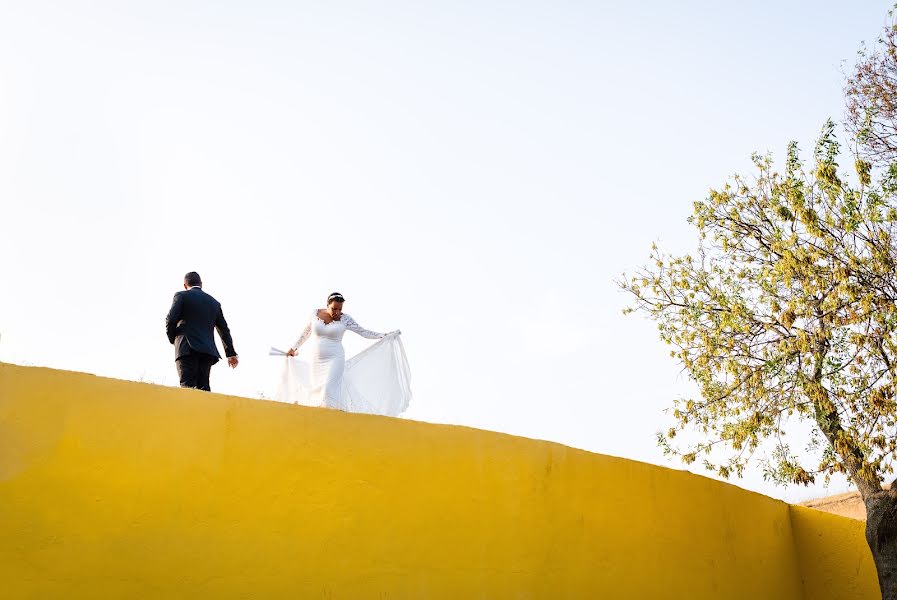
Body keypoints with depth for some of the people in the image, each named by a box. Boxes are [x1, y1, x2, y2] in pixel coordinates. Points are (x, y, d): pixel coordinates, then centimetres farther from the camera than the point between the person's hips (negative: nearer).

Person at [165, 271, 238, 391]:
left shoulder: (181, 296, 6)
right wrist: (231, 353, 28)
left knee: (188, 387, -12)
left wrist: (172, 339, 11)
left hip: (187, 349, -4)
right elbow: (224, 329, 22)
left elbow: (171, 319, -7)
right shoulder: (214, 302, 19)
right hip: (207, 350, 4)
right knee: (203, 388, 3)